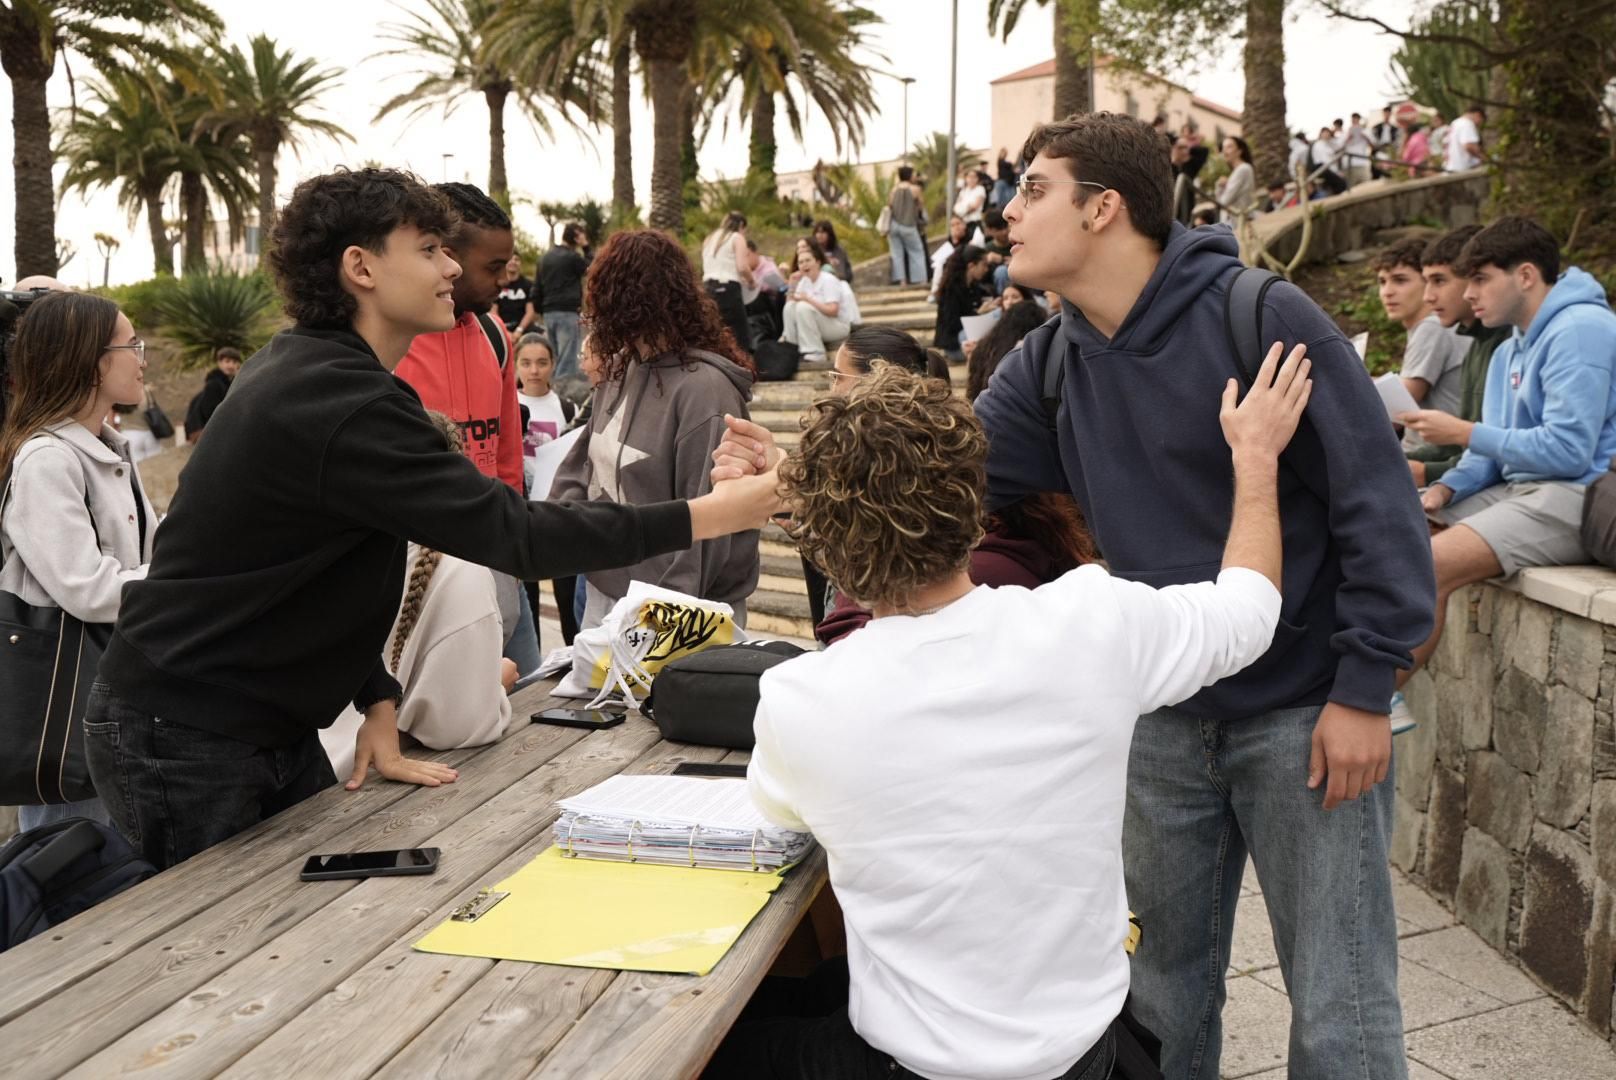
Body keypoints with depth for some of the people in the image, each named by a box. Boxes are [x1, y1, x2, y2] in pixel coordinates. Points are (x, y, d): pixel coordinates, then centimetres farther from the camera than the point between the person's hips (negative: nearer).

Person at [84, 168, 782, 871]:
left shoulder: (304, 369, 8)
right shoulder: (342, 404, -25)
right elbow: (513, 535, -29)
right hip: (185, 744, -10)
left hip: (271, 729, 10)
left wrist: (378, 700, 5)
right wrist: (703, 518, -25)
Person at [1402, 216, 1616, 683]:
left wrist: (1464, 433, -14)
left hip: (1575, 496, -10)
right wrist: (1447, 487, -4)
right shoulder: (1510, 351, 19)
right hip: (1517, 487, 10)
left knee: (1428, 564, -28)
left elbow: (1568, 451, -20)